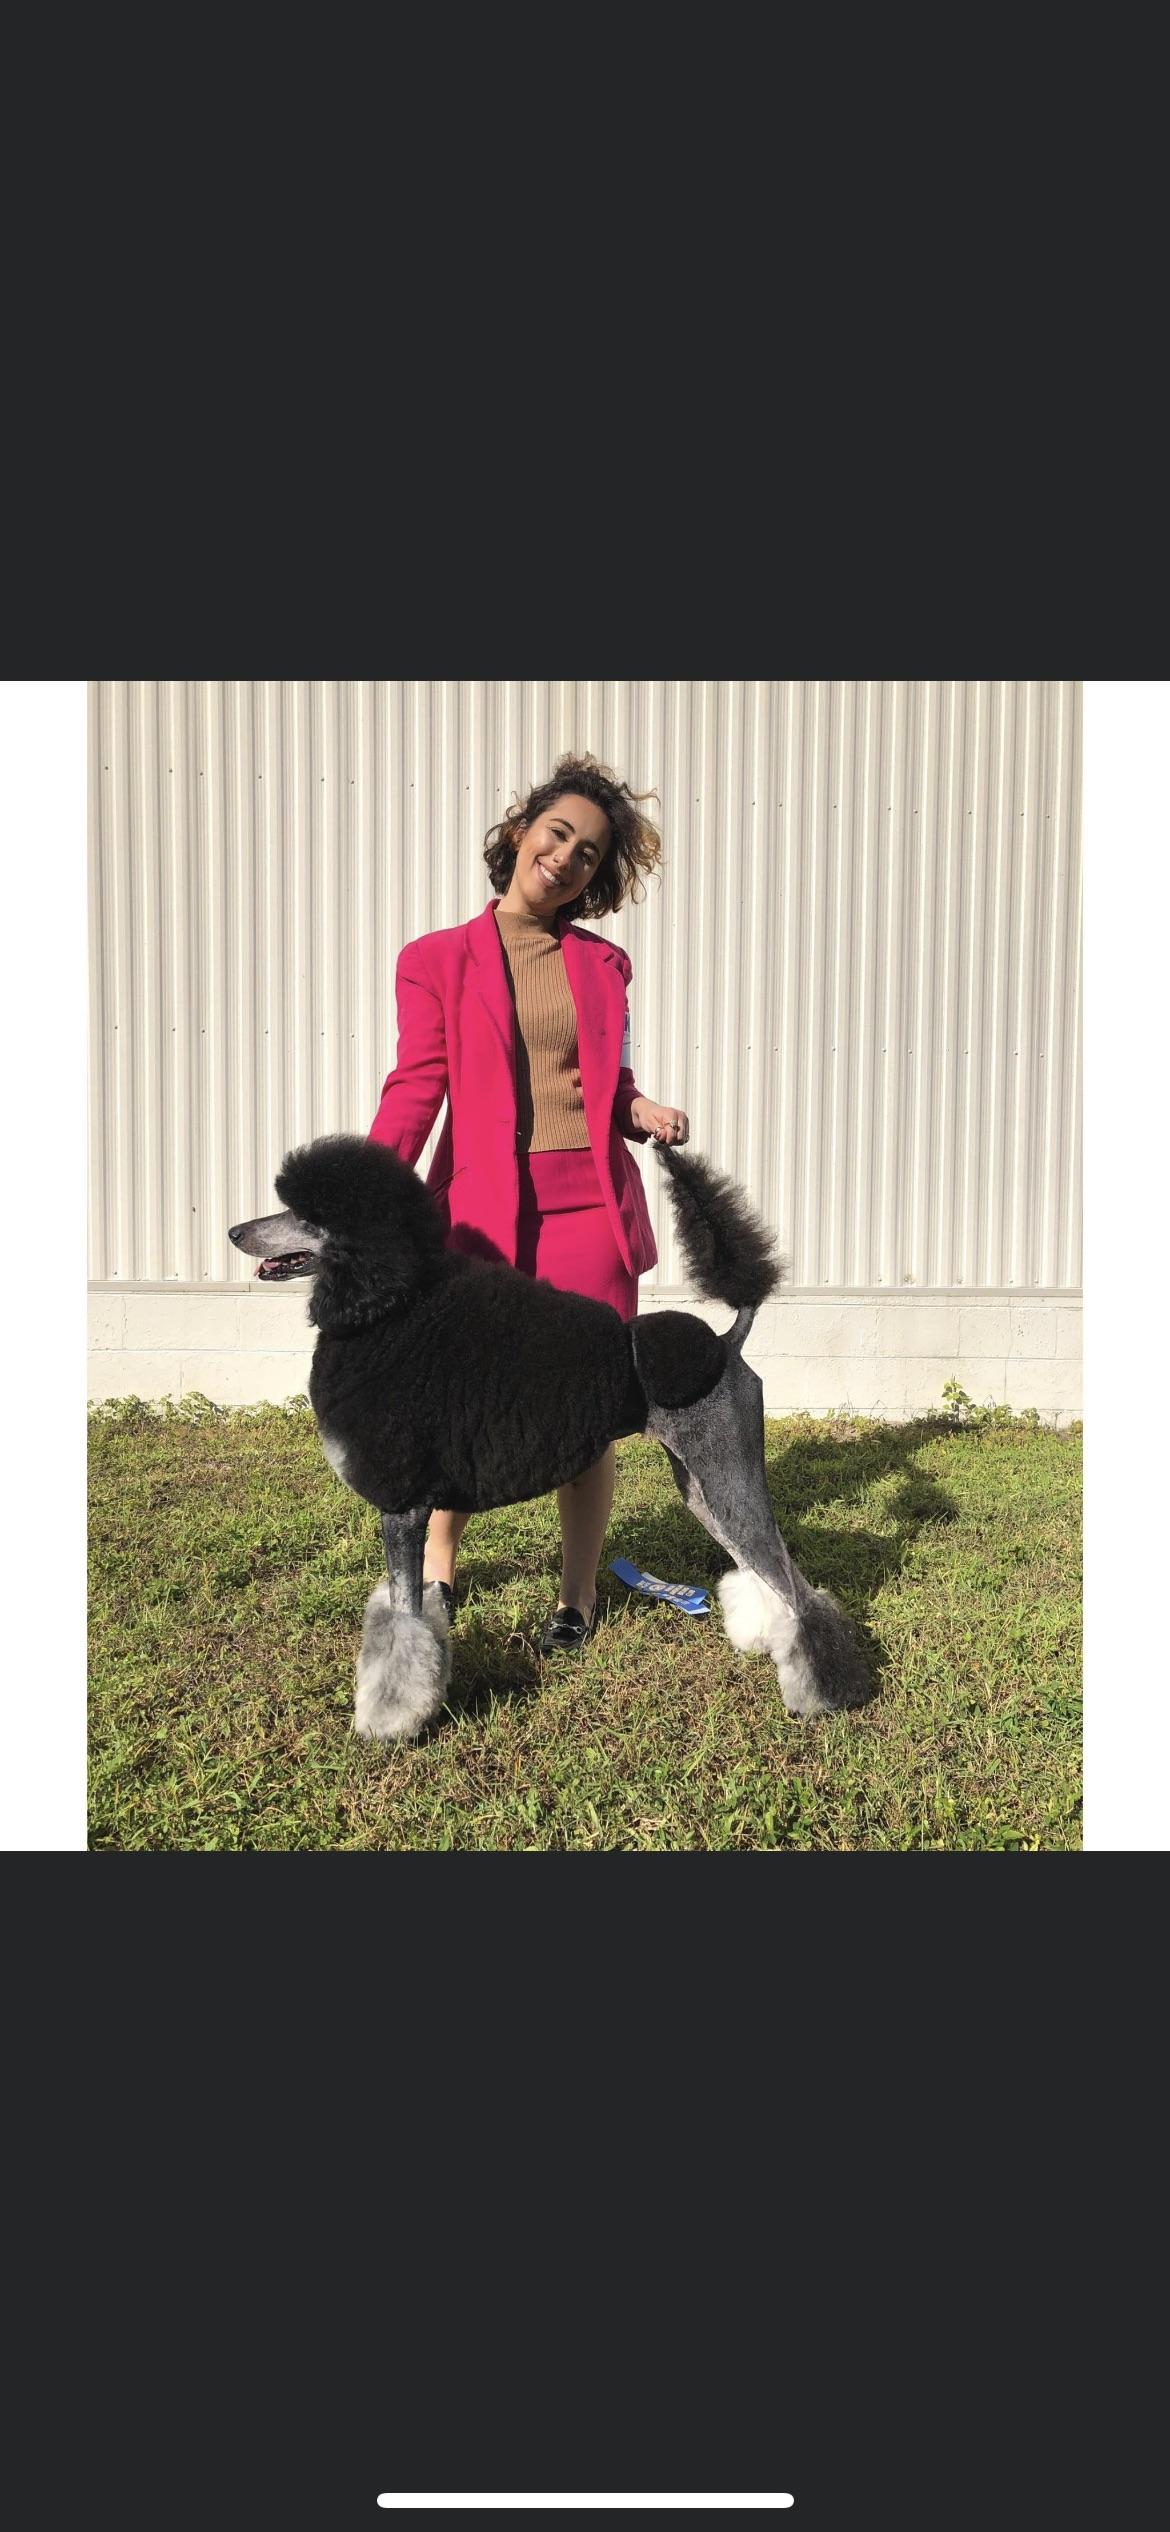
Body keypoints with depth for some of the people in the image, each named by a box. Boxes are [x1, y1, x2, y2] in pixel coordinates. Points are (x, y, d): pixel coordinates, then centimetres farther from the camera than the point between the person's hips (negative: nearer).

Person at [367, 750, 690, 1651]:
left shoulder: (602, 965, 13)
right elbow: (416, 1087, -5)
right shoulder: (437, 959, 5)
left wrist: (644, 1114, -5)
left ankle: (578, 1596, 21)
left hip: (592, 1210, 2)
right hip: (484, 1211, -2)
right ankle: (435, 1570, 30)